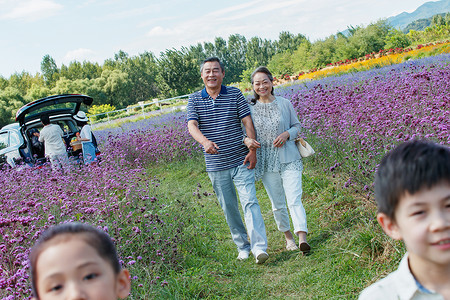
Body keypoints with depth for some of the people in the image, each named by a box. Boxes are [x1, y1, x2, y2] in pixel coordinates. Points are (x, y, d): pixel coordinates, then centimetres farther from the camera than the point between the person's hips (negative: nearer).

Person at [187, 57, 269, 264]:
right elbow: (192, 126, -12)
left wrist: (253, 150, -9)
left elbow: (248, 122, 1)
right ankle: (242, 246, 24)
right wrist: (205, 142, -33)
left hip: (241, 161, -1)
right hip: (216, 165, 2)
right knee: (228, 208, 10)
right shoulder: (195, 99, 2)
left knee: (249, 202, -11)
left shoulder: (235, 94, 3)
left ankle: (259, 247, -13)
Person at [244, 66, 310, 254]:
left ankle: (302, 238, -18)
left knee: (294, 200, -13)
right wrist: (247, 140, -15)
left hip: (289, 158, -1)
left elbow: (296, 126, 10)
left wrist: (287, 134, -11)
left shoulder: (285, 104, 3)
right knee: (278, 204, 10)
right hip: (267, 162, 1)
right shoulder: (249, 108, 2)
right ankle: (288, 236, 28)